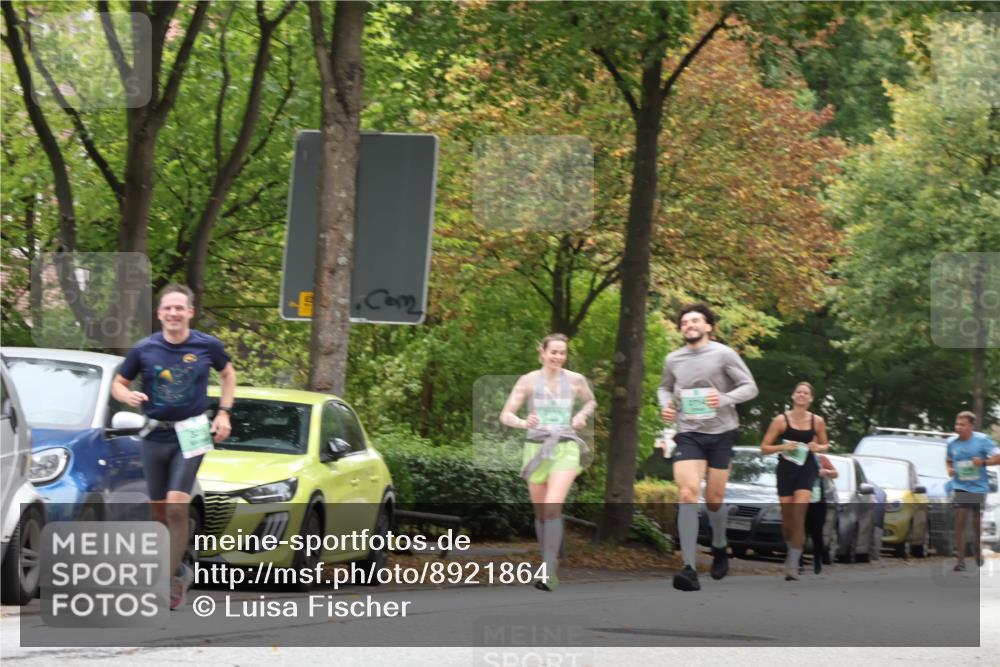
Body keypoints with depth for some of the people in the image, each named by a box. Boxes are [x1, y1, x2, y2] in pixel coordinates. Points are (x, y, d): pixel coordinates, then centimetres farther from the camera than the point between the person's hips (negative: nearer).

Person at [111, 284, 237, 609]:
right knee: (160, 512, 8)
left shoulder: (208, 346, -3)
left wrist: (224, 413, 4)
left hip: (191, 434, -2)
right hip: (155, 435, 2)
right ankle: (179, 570, 28)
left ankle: (168, 579, -11)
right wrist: (128, 396, -16)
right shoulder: (143, 350, -4)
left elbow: (228, 374, 15)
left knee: (177, 507, -16)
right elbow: (118, 384, 7)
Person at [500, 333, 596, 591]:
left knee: (553, 506, -18)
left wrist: (583, 415, 1)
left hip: (565, 449, -1)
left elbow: (591, 402, 23)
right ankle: (549, 561, 28)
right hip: (536, 448, 1)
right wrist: (523, 423, -25)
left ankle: (549, 571, -20)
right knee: (540, 511, 8)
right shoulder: (529, 381, -1)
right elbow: (506, 415, -4)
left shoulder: (575, 380, 3)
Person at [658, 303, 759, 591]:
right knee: (688, 494, -19)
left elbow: (750, 387, -4)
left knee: (714, 500, 7)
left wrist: (725, 399, -23)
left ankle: (719, 548, 40)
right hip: (688, 435, 1)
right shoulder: (673, 360, 6)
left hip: (721, 434, -1)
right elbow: (664, 388, 24)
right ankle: (689, 569, -24)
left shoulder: (723, 354, -5)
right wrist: (665, 404, 1)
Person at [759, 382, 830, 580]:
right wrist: (783, 447, -19)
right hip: (786, 469, 0)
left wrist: (818, 448, -8)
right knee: (787, 518, 4)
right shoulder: (781, 420, -6)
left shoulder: (817, 421, 0)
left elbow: (825, 445, 16)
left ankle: (793, 565, -13)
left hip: (806, 469, 0)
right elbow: (764, 447, -2)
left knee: (798, 516, -14)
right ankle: (790, 550, 34)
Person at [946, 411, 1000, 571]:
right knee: (959, 521, -12)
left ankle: (979, 555, 34)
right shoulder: (951, 442, 3)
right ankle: (960, 561, -11)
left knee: (978, 524, 10)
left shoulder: (982, 440, -7)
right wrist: (950, 469, -1)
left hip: (979, 487, -1)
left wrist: (983, 462, -24)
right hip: (960, 487, 1)